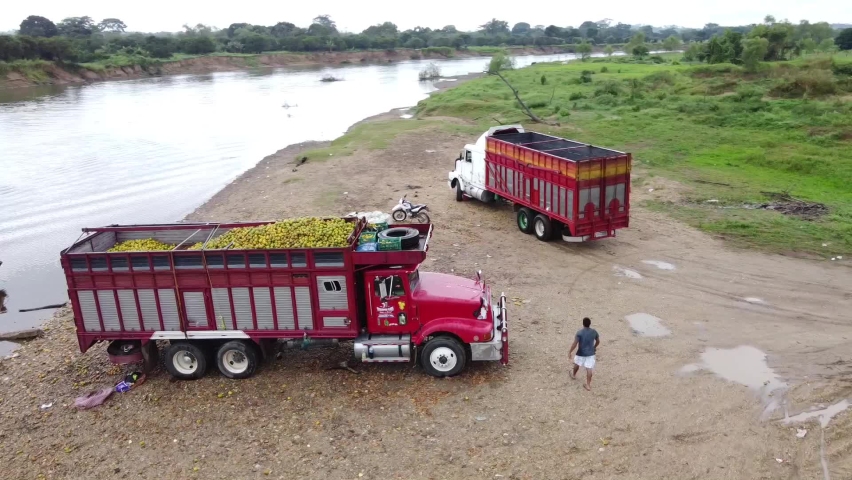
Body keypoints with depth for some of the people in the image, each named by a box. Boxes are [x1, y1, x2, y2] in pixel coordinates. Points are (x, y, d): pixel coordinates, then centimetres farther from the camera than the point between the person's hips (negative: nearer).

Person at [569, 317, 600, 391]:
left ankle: (574, 375, 50)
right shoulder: (594, 332, -6)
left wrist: (570, 352, -9)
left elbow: (575, 344, -20)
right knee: (589, 368, 4)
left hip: (581, 353, -2)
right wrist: (594, 347, 28)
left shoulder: (579, 332, -20)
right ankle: (588, 385, 6)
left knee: (577, 364, 25)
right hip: (590, 353, 2)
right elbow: (598, 341, 9)